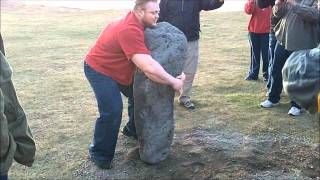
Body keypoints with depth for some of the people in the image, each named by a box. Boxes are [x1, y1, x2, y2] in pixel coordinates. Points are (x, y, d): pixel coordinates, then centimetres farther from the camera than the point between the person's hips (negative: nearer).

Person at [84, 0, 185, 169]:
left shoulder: (136, 22, -4)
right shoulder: (130, 30, -37)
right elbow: (149, 68, -43)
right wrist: (173, 82, -29)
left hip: (120, 69, 10)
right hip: (99, 69, -10)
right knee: (112, 111, -20)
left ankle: (133, 129, 43)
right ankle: (99, 153, 0)